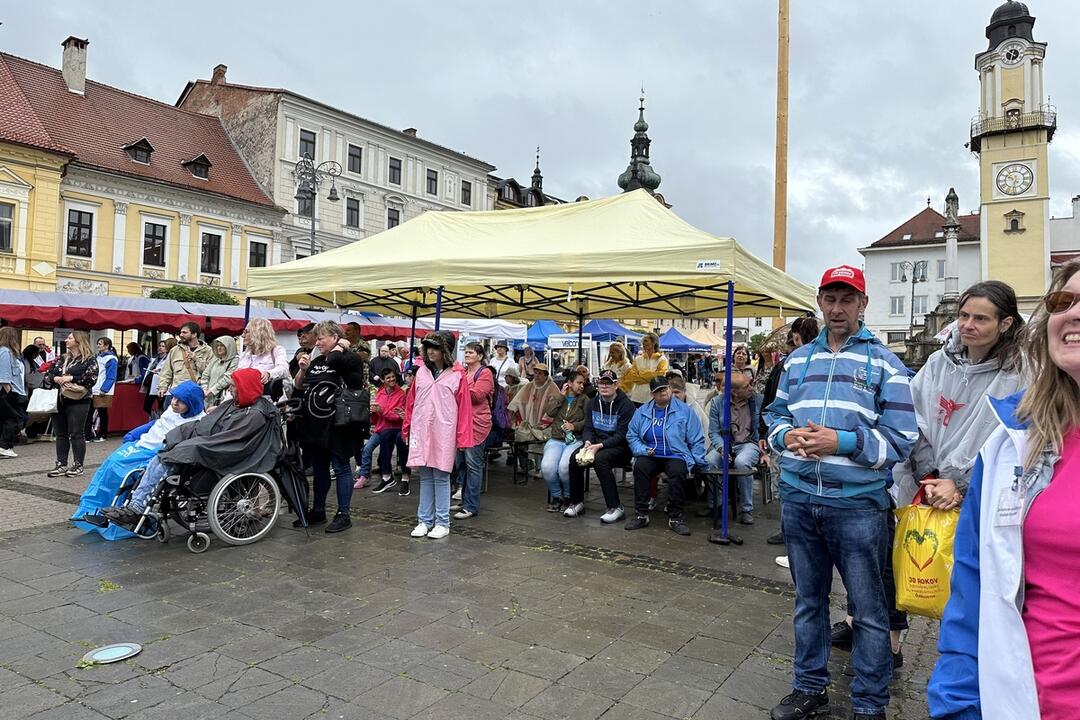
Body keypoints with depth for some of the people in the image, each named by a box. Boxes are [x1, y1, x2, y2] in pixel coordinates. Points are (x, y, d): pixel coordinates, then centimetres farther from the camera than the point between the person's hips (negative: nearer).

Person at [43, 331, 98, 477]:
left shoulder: (90, 360, -3)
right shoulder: (62, 359, 17)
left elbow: (92, 379, -15)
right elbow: (48, 374, 15)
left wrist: (71, 378, -17)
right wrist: (55, 379, -7)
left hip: (78, 401, -6)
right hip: (59, 400, 7)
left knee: (76, 434, -2)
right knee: (60, 433, 10)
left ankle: (78, 465, 8)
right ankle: (61, 465, 18)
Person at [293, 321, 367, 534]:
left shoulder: (350, 359, -8)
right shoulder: (316, 362, 14)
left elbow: (333, 361, -29)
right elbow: (298, 386, 17)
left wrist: (341, 346, -11)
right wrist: (303, 370, 0)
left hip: (337, 425, -7)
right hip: (314, 425, 7)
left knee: (340, 468, 1)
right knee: (319, 468, 16)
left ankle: (343, 515, 9)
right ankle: (317, 510, 28)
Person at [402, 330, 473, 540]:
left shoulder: (457, 375, -3)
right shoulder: (421, 371, 10)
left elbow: (464, 407, -4)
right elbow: (411, 402, 13)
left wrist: (462, 438, -7)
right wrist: (407, 428, 11)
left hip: (443, 434, -4)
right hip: (421, 432, 4)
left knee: (441, 478, 2)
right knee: (425, 478, 10)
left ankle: (442, 523, 12)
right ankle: (424, 521, 19)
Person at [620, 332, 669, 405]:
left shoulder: (662, 359, 0)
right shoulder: (638, 359, 10)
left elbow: (659, 375, -12)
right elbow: (630, 376, 6)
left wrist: (639, 375, -5)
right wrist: (620, 390, -4)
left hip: (653, 399, -3)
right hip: (637, 398, 3)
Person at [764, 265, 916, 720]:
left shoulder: (884, 364, -2)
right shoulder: (797, 361, 12)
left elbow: (902, 439, -8)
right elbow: (776, 416, 15)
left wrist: (843, 442, -20)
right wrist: (788, 436, -7)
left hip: (857, 504, -4)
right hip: (798, 500, 4)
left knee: (868, 610, 8)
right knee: (807, 602, 18)